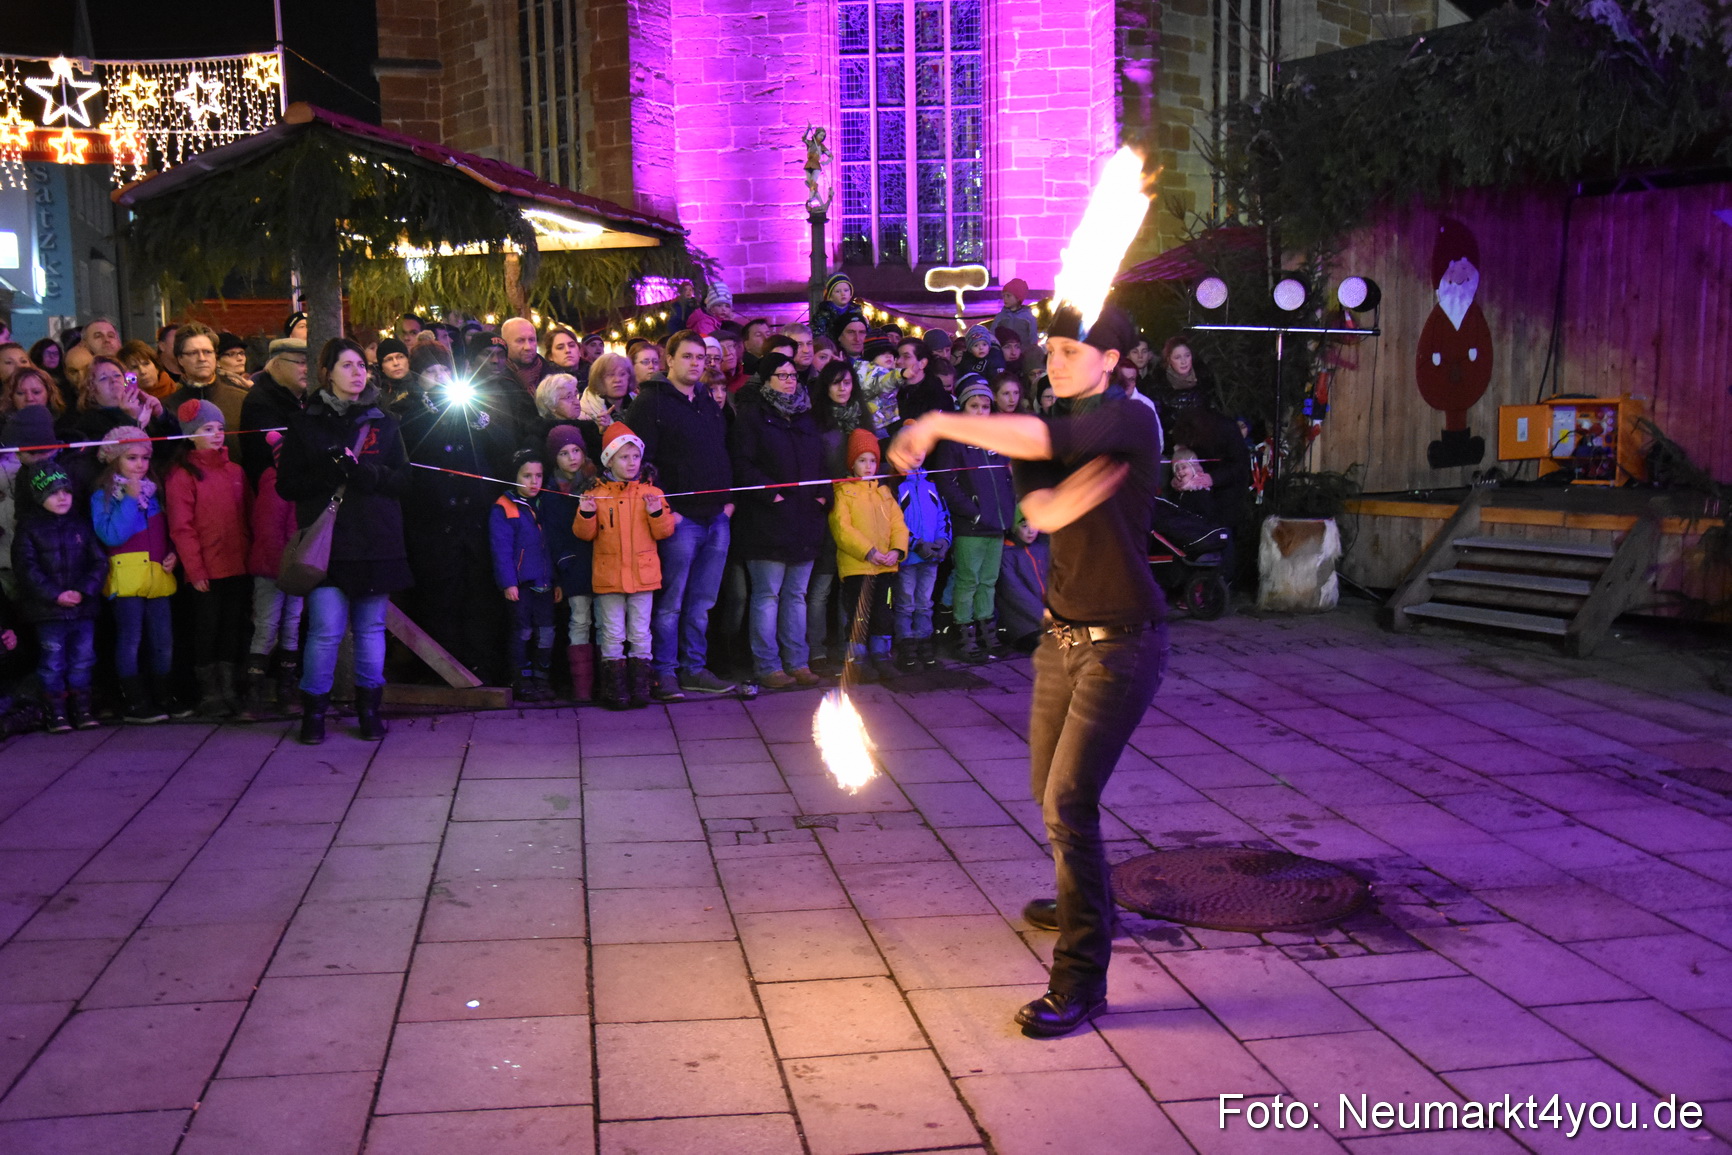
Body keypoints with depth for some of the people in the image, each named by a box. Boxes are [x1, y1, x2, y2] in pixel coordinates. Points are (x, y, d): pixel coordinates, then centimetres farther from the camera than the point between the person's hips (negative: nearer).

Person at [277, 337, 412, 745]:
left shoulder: (384, 422, 12)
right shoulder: (305, 423, 6)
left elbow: (402, 478, 5)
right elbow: (287, 484, 1)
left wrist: (363, 472, -13)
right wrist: (330, 474, -14)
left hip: (377, 541, 2)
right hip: (327, 542, -2)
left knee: (371, 627, 6)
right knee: (326, 630, -7)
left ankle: (369, 707, 18)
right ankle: (314, 710, 7)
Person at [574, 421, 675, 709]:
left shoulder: (651, 493, 4)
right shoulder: (596, 494, 2)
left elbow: (664, 532, 0)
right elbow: (585, 534, 1)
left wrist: (657, 513, -17)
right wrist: (585, 514, -17)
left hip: (642, 574, 0)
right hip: (608, 575, 0)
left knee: (640, 633, 6)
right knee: (612, 634, 4)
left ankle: (640, 686, 14)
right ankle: (615, 688, 11)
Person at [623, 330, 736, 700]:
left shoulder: (710, 403, 18)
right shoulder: (651, 402, -4)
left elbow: (725, 454, 25)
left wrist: (729, 498, 11)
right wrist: (663, 508, -14)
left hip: (717, 517, 6)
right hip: (680, 518, -6)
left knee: (701, 604, 11)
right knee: (670, 603, -2)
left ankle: (694, 668, 19)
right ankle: (665, 673, 6)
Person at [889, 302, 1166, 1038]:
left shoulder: (1132, 419, -13)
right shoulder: (1047, 425, 9)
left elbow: (1044, 442, -32)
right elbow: (1040, 512, -9)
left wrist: (937, 424, -28)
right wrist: (1084, 486, -29)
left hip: (1121, 643, -8)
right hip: (1064, 636, 8)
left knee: (1070, 801, -14)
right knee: (1049, 789, 20)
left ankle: (1081, 980, -6)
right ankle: (1080, 900, 47)